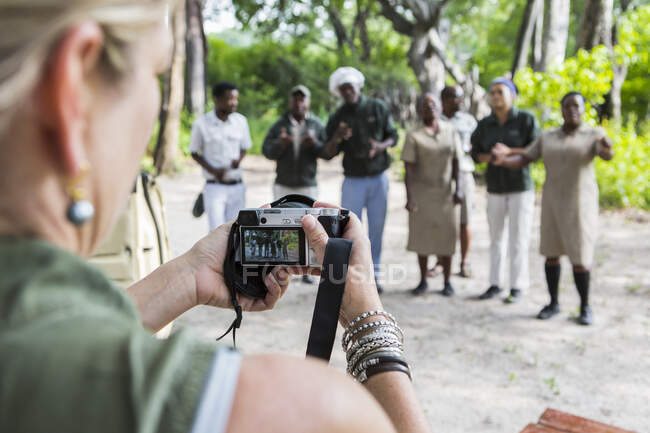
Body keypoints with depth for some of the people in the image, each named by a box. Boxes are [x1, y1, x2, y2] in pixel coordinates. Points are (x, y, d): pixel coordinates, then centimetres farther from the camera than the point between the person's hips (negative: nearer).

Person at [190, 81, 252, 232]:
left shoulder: (241, 121, 3)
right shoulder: (202, 124, -7)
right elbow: (194, 153, 3)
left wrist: (238, 160, -10)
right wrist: (212, 170, -14)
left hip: (237, 187, 4)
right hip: (214, 187, -3)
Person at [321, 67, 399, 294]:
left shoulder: (378, 108, 1)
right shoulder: (336, 118, 0)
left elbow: (393, 135, 7)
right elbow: (327, 155, -2)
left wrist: (382, 146, -15)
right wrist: (336, 139, -23)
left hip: (379, 179, 1)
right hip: (354, 181, -1)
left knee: (376, 229, 6)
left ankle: (372, 275, 18)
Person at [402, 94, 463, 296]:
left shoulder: (451, 131, 1)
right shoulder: (413, 136, -6)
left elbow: (456, 162, 2)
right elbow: (408, 169, -9)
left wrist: (458, 189, -8)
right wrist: (409, 198, -15)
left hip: (444, 193, 1)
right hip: (421, 193, -1)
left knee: (446, 236, 3)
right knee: (421, 237, 4)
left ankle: (447, 282, 16)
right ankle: (423, 281, 18)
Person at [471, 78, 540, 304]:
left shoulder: (526, 119, -9)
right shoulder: (485, 124, 1)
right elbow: (476, 153, 6)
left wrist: (509, 152, -24)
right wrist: (492, 158, -15)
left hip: (521, 187, -4)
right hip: (495, 188, 4)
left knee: (518, 239, -1)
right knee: (495, 238, 8)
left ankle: (517, 287, 10)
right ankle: (495, 283, 19)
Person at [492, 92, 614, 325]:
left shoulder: (594, 135, -5)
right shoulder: (547, 137, 5)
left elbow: (608, 155, -25)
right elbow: (522, 160, 0)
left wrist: (607, 149, -50)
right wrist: (502, 160, -21)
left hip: (580, 203, -3)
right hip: (553, 202, 3)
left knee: (579, 257, -4)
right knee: (551, 253, 7)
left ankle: (585, 307, 15)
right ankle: (554, 303, 21)